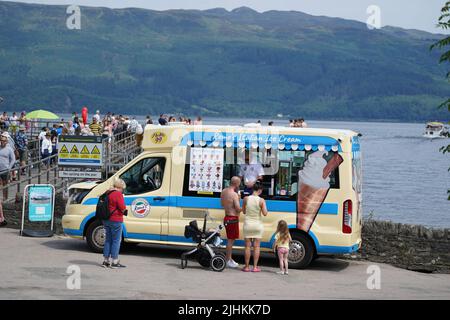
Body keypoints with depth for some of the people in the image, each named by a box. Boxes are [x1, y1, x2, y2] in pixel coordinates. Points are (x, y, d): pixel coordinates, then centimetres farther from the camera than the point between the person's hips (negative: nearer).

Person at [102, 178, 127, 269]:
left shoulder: (107, 193, 11)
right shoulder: (118, 194, -14)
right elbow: (122, 207, -19)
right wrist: (124, 211, 4)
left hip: (106, 220, 8)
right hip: (116, 220, -8)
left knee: (108, 240, 15)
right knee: (116, 241, 0)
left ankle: (106, 261, 17)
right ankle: (114, 262, 2)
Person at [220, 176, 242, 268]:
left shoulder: (223, 191, 7)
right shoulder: (234, 194, -20)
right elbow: (238, 209, -21)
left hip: (227, 217, 9)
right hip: (233, 219, -9)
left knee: (230, 239, 17)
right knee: (231, 240, -1)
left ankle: (229, 259, 25)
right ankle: (228, 260, 4)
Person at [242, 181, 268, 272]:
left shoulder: (246, 199, -5)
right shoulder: (261, 200, -11)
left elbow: (244, 211, 4)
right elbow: (265, 213, -11)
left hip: (248, 224, 1)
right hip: (257, 224, -1)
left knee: (248, 246, 6)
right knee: (256, 246, 5)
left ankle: (247, 267, 8)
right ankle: (255, 267, 6)